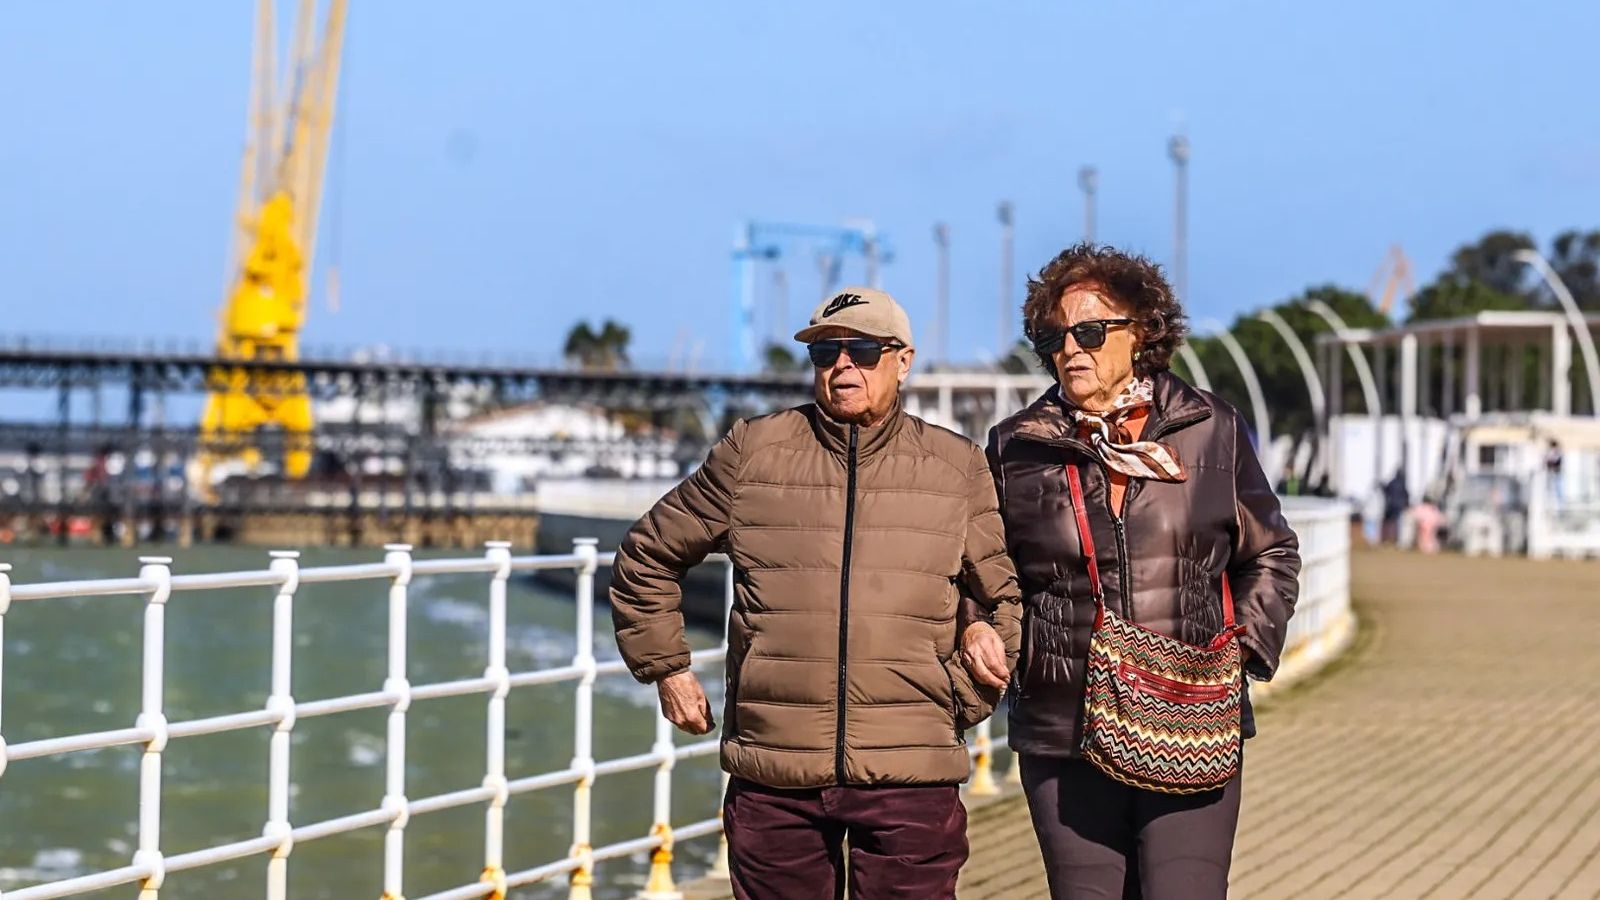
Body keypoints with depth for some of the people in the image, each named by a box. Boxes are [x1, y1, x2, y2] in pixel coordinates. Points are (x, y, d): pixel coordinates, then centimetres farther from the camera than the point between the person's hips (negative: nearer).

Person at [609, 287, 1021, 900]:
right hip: (774, 776, 0)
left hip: (911, 779, 0)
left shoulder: (958, 468, 8)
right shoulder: (752, 452, 6)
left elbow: (1006, 596, 15)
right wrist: (664, 667, 12)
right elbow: (647, 558, 16)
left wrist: (967, 696, 4)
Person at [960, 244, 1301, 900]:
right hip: (1064, 739, 1)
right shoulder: (1016, 448, 8)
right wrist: (976, 628, -2)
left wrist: (1245, 643, 2)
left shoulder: (1211, 431, 7)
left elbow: (1272, 555, 16)